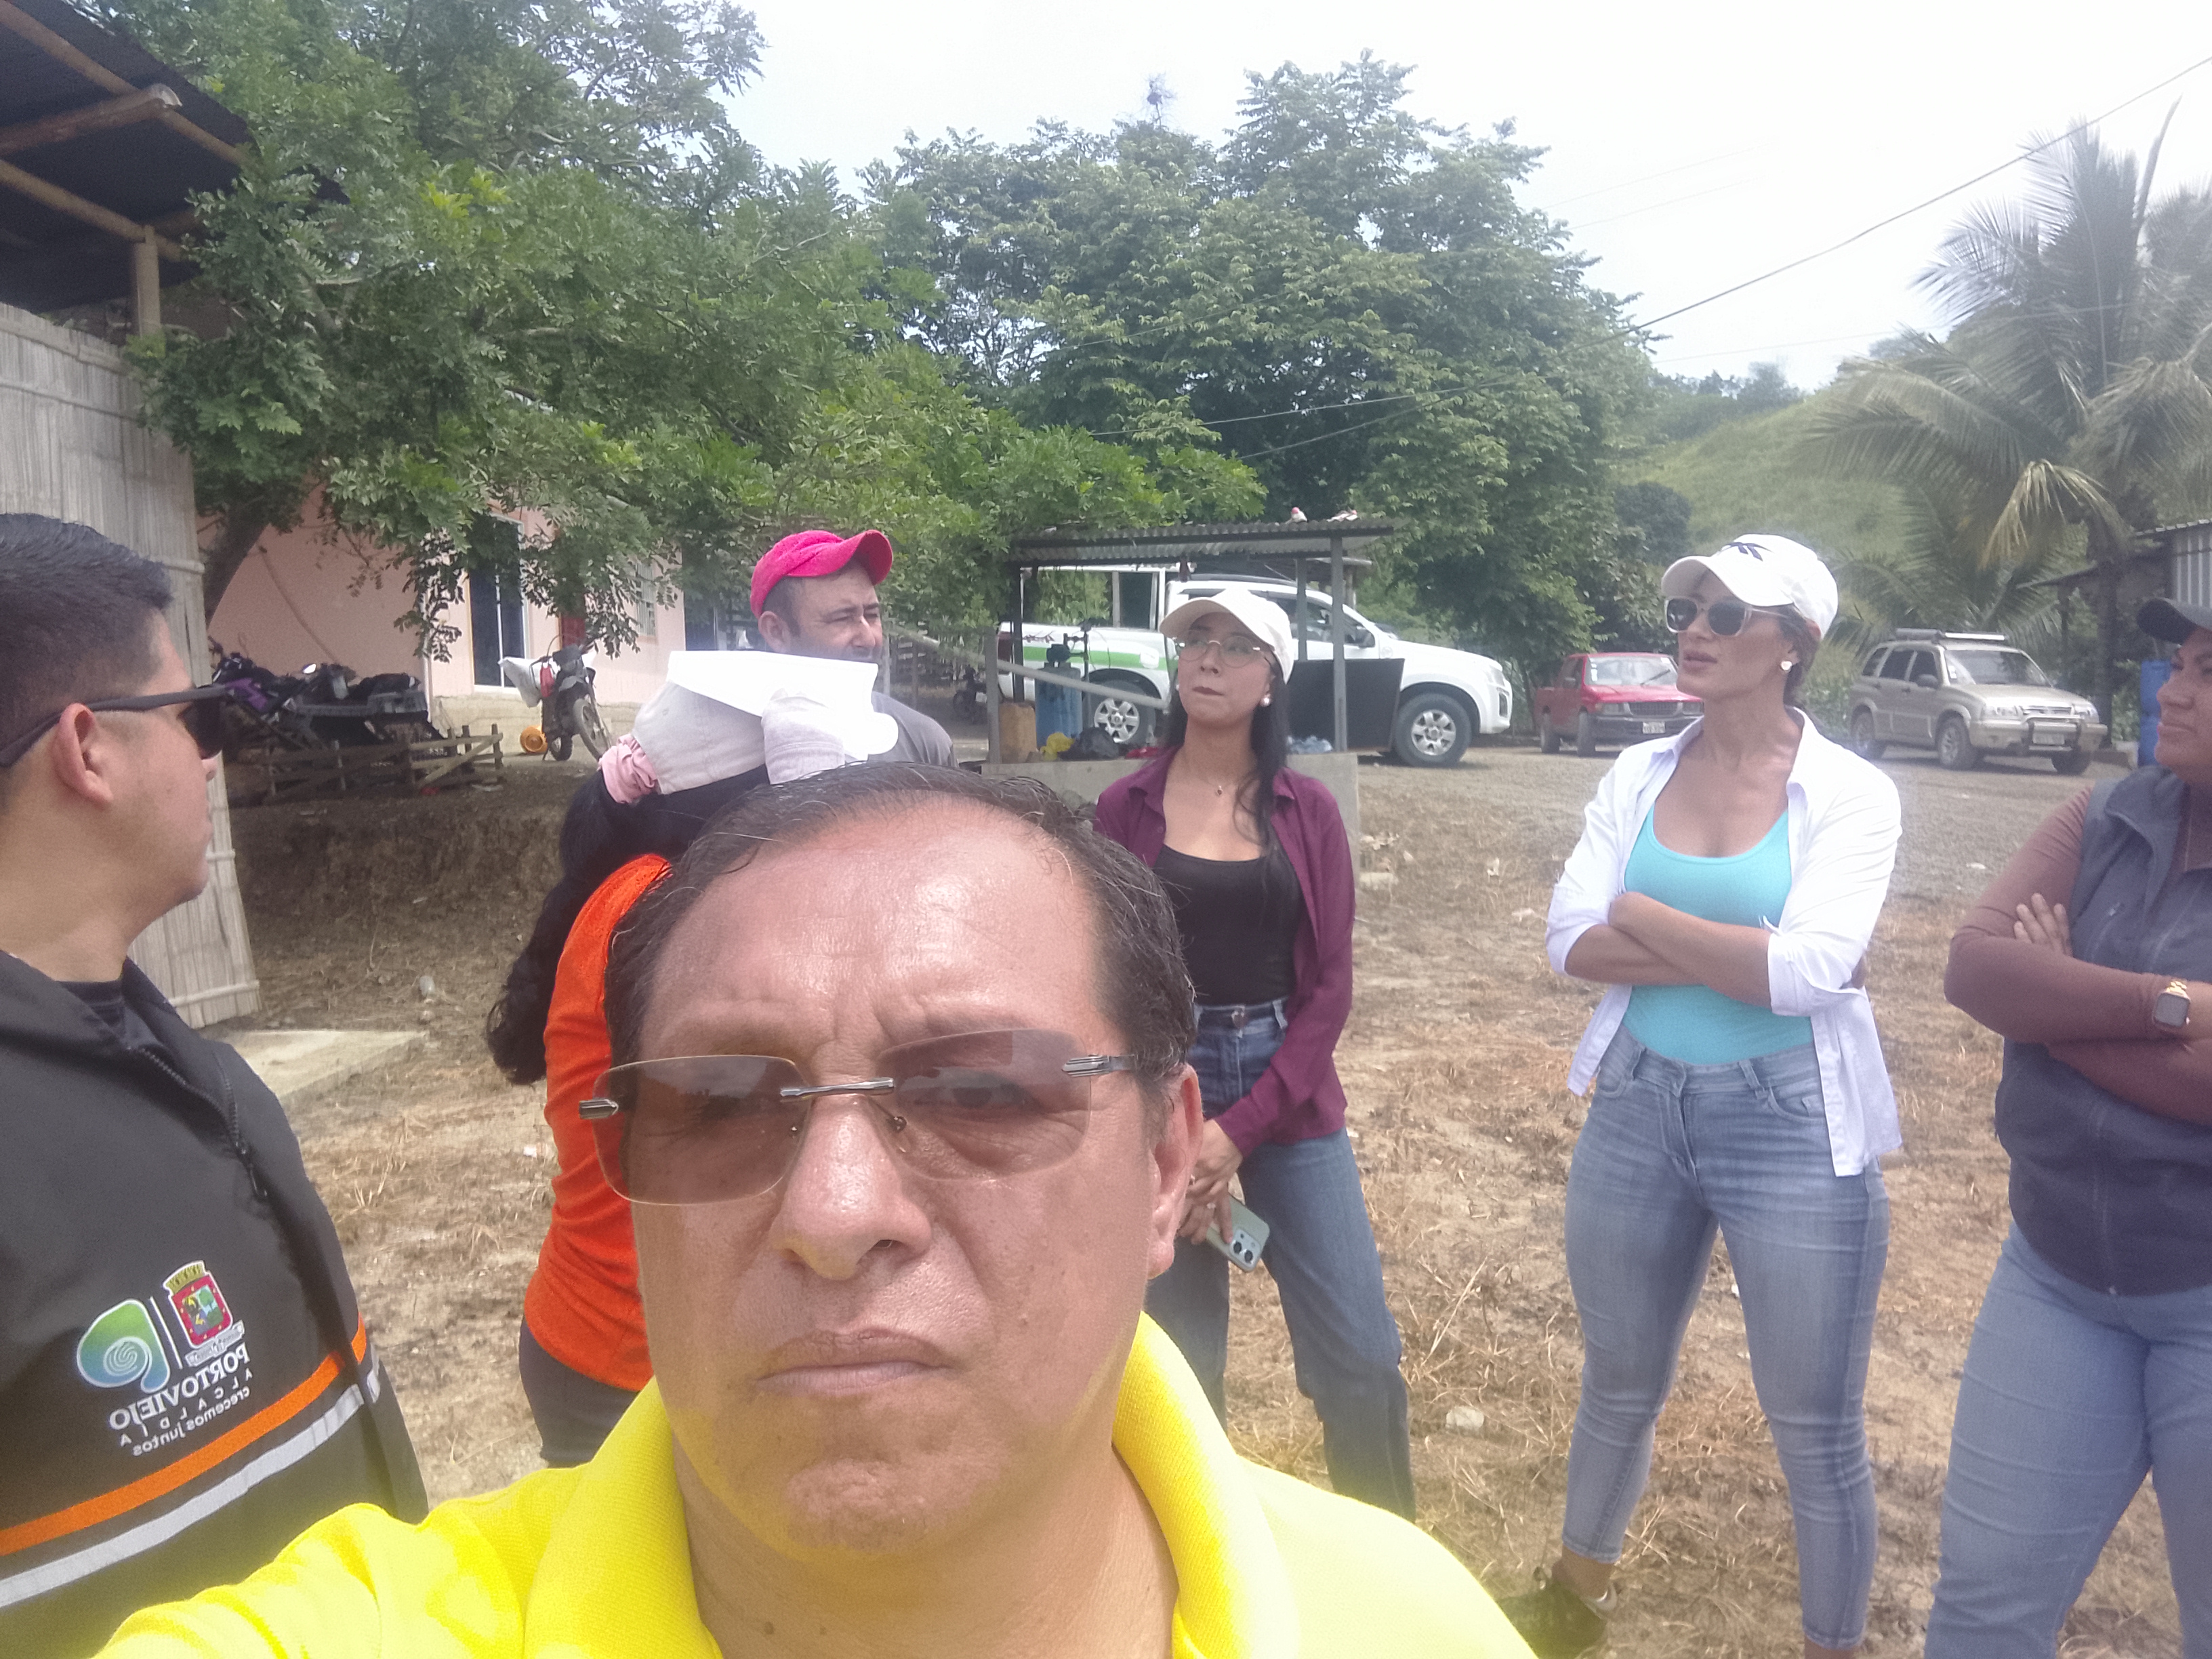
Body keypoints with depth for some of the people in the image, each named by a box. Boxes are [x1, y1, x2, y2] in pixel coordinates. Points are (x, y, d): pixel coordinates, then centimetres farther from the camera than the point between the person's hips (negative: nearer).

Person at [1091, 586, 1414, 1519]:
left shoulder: (1308, 811, 2)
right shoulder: (1125, 808, 1)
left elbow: (1331, 985, -2)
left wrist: (1240, 1131, -11)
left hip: (1287, 1098, 1)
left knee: (1360, 1358, 3)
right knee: (1179, 1368, 8)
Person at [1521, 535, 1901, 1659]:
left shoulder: (1852, 794, -9)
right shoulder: (1637, 776, 1)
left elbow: (1812, 972, -22)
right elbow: (1572, 942, -7)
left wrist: (1643, 915, -12)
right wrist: (1741, 955, -16)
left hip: (1792, 1125, -4)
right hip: (1637, 1107, 4)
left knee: (1816, 1432, 11)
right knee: (1619, 1388, 21)